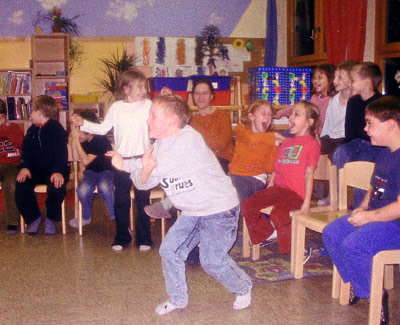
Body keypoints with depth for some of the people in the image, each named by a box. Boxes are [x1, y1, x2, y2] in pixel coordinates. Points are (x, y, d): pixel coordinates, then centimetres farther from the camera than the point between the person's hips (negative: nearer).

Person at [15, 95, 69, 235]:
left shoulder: (57, 129, -5)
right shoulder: (32, 130, 15)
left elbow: (61, 152, -16)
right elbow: (26, 150, 7)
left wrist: (58, 171, -31)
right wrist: (24, 167, -13)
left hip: (54, 170, -5)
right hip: (35, 169, 5)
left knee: (56, 187, -35)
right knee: (21, 186, -22)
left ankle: (51, 219, -6)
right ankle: (33, 218, 1)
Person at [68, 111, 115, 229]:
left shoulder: (101, 140, -22)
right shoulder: (83, 140, -4)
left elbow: (86, 161, -26)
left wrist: (76, 140, -27)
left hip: (106, 171, -4)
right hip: (91, 171, 5)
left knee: (104, 186, -39)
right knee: (83, 190, -28)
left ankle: (116, 217, -20)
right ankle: (86, 217, 1)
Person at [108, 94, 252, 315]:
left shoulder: (189, 139, -24)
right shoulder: (160, 145, 3)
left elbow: (159, 168, -29)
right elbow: (143, 183, -3)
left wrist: (125, 164, -15)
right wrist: (145, 169, -28)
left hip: (219, 208, -8)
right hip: (192, 211, 8)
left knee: (212, 260, -7)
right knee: (169, 251, 3)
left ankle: (243, 288, 21)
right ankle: (177, 299, 23)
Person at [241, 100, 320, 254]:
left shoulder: (312, 143, 0)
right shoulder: (286, 142, 23)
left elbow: (308, 174, -8)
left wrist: (306, 202, -14)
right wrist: (265, 195, 16)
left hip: (295, 192, -7)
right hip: (277, 189, 8)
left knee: (278, 214, -32)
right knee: (247, 205, -6)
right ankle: (266, 233, 15)